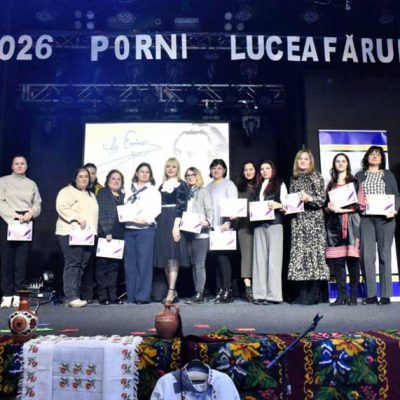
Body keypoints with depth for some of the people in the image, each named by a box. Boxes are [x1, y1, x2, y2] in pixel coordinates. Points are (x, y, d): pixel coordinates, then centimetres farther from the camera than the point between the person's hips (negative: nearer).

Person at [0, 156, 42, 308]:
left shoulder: (32, 184, 17)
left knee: (22, 261, -2)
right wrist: (15, 215, -13)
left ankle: (18, 294, 1)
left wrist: (31, 213, -10)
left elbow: (37, 204, 11)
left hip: (26, 224, 2)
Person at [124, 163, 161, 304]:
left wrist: (146, 219, -18)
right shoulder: (130, 190, 19)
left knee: (144, 262, -7)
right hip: (129, 229, 3)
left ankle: (143, 296, -4)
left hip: (146, 229, -3)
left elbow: (156, 209, -2)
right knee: (130, 263, 2)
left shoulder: (154, 191, 10)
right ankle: (131, 296, 8)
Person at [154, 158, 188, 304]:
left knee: (172, 257, -11)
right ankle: (173, 291, 11)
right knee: (165, 258, 4)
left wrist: (176, 225, -19)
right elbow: (158, 206, 18)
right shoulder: (162, 186, 19)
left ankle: (171, 292, -13)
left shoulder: (181, 185, 1)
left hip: (174, 222, -6)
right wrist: (157, 223, 9)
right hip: (161, 222, 6)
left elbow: (181, 206, -9)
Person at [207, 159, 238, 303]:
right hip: (211, 226, 5)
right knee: (216, 258, 4)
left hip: (224, 226, -5)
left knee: (223, 257, -10)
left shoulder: (229, 184, 4)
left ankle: (227, 291, -6)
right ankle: (219, 290, 8)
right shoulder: (208, 186, 20)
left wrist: (228, 222, -17)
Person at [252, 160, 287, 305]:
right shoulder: (258, 187, 23)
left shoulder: (280, 184, 9)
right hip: (259, 224, 5)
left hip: (274, 223, -5)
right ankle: (260, 294, 0)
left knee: (273, 258, -8)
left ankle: (274, 295, -8)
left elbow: (286, 204, 1)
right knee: (260, 258, 0)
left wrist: (278, 205, -18)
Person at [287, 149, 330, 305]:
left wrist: (309, 198, -22)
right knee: (299, 252, 0)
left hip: (313, 219, -4)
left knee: (313, 250, -8)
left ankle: (314, 294, -4)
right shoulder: (294, 178, 16)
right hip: (297, 220, 5)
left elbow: (322, 199, -5)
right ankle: (301, 294, 4)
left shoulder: (316, 176, 2)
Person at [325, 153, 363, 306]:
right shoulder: (330, 184, 18)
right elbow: (325, 207, 15)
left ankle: (353, 295, -3)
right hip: (334, 225, 3)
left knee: (352, 258, -7)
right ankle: (341, 295, 1)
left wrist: (341, 209, -11)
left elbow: (359, 205, 0)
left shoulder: (355, 182, 10)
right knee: (337, 259, -3)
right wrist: (329, 208, -7)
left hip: (351, 224, -2)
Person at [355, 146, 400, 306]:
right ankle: (371, 294, 0)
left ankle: (385, 295, 4)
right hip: (365, 218, 1)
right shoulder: (359, 176, 16)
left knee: (384, 255, 0)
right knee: (367, 256, -6)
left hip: (384, 218, 0)